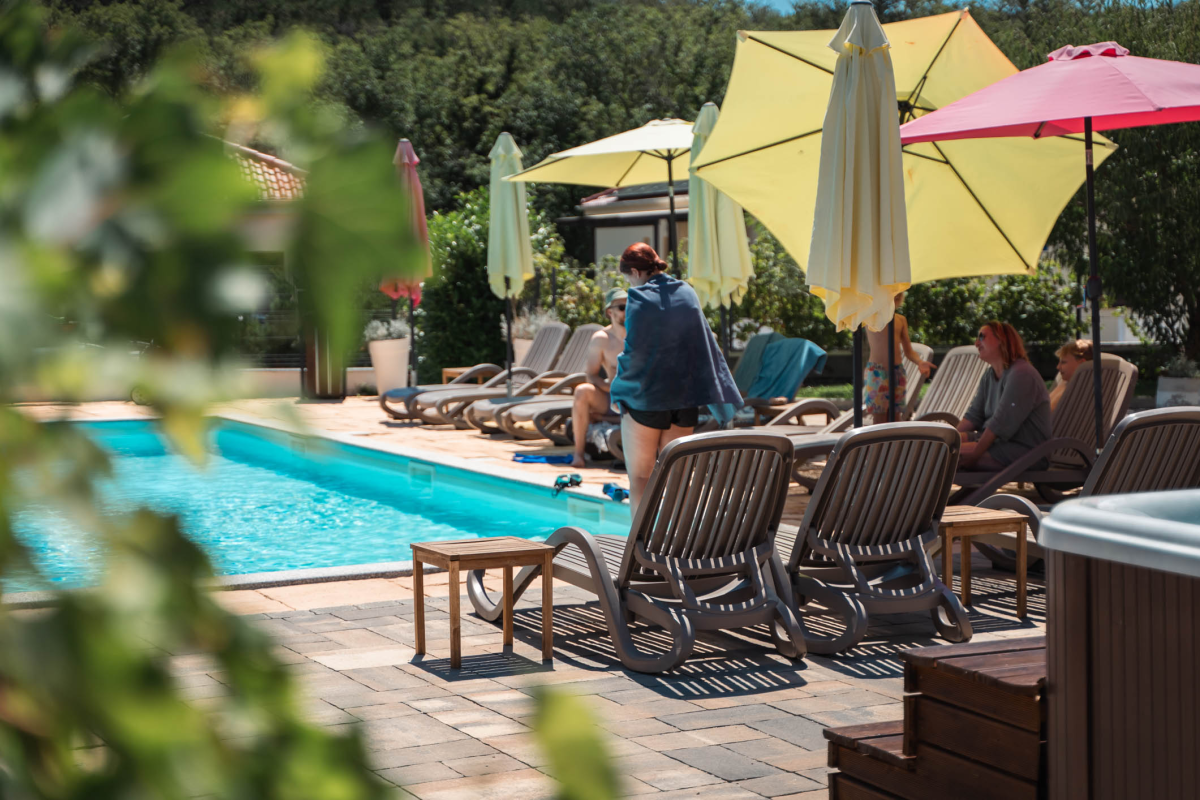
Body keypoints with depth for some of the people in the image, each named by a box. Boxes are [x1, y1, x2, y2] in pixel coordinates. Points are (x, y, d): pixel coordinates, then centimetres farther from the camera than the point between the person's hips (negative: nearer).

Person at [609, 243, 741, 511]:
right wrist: (726, 398, 14)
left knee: (639, 478, 3)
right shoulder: (687, 294, 6)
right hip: (685, 399, 5)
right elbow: (707, 345, 9)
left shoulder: (639, 298, -10)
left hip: (645, 399, -5)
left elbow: (634, 351, -13)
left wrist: (618, 393, -2)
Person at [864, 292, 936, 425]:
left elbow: (908, 350, 10)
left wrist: (920, 362, -9)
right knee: (879, 421, -4)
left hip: (898, 373, 5)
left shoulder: (901, 320, 10)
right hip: (876, 373, -5)